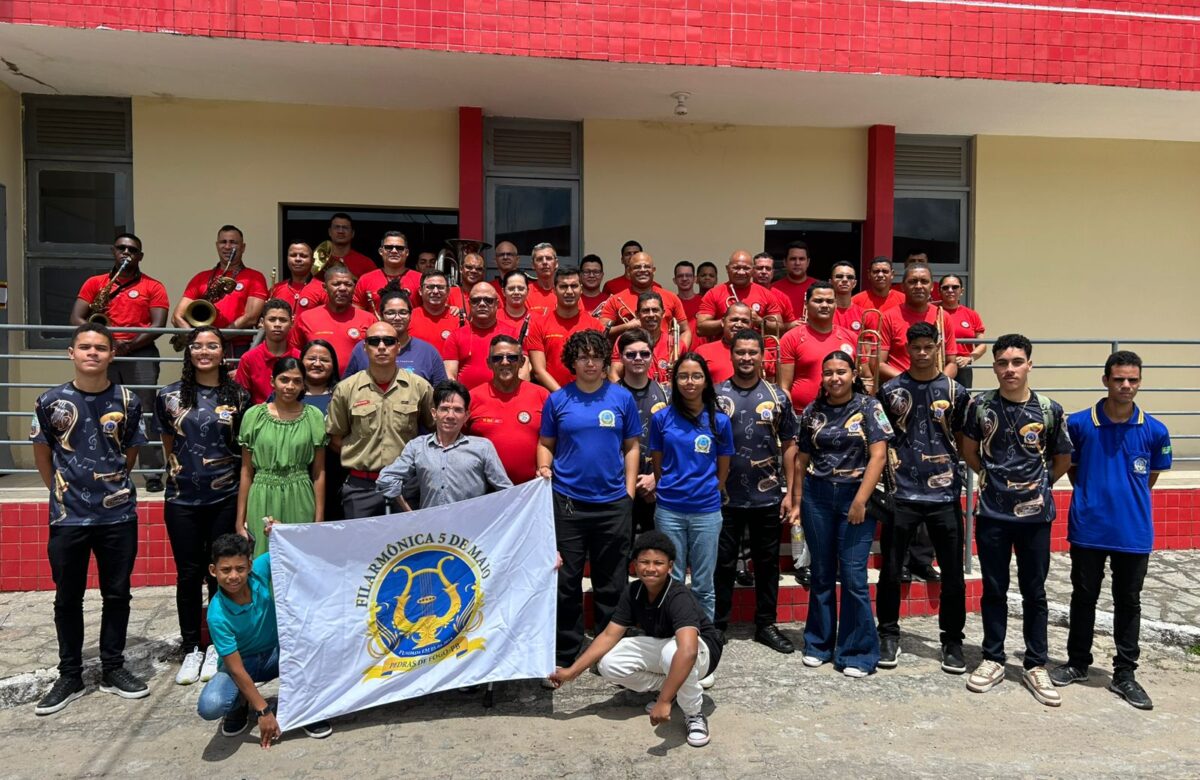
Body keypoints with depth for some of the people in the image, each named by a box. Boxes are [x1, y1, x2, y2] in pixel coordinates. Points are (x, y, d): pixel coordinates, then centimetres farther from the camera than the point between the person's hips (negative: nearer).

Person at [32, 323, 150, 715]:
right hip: (68, 517, 0)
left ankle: (113, 669, 24)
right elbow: (42, 456, 9)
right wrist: (64, 492, 8)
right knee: (68, 598, 10)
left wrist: (111, 487, 9)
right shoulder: (51, 401, -2)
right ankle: (69, 676, 23)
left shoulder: (127, 402, 0)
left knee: (117, 594, 9)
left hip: (118, 516, 1)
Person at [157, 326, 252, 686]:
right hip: (182, 499, 1)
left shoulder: (238, 397, 1)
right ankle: (191, 649, 19)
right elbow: (169, 444, 17)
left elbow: (246, 450, 6)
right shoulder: (169, 396, 4)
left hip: (225, 498, -1)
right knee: (188, 574, 6)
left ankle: (217, 647, 21)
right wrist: (180, 472, 13)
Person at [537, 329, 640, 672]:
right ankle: (565, 653, 20)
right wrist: (544, 468, -10)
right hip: (567, 501, 0)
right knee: (566, 580, 6)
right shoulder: (557, 399, 3)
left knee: (611, 581, 10)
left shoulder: (622, 398, 3)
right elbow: (546, 444, 9)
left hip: (613, 502, 0)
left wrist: (629, 491, 1)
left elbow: (631, 447, 6)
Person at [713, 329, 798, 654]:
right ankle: (717, 625, 20)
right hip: (724, 496, -1)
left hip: (768, 497, 2)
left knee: (768, 563, 12)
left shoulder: (777, 397, 3)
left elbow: (789, 446, 6)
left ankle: (766, 625, 25)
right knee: (723, 563, 8)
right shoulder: (716, 395, -1)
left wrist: (790, 492, 1)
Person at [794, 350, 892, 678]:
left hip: (856, 496, -3)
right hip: (817, 496, 3)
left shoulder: (869, 407, -2)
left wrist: (860, 500, -15)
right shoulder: (812, 412, 7)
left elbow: (878, 455, -10)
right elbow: (802, 459, 11)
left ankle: (857, 652, 8)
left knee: (853, 576, -4)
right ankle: (819, 644, 24)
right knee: (821, 574, 11)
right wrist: (797, 501, 9)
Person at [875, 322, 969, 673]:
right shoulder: (891, 390, 2)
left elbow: (964, 440, 10)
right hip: (901, 494, 0)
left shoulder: (956, 391, 3)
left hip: (945, 495, 1)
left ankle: (952, 641, 23)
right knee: (890, 571, 6)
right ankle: (889, 636, 23)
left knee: (953, 574, 7)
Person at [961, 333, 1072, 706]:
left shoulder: (1050, 410, -5)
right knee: (994, 590, 10)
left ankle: (1036, 666, 21)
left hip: (1035, 514, 0)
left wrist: (1037, 483, 6)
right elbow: (969, 451, 10)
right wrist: (994, 477, 8)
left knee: (1034, 592, 9)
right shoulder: (981, 406, -4)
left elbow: (1063, 460, 8)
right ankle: (993, 660, 22)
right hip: (991, 512, 0)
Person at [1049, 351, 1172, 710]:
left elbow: (1151, 477, 11)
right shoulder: (1079, 424, -8)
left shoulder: (1154, 431, -5)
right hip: (1087, 529, 0)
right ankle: (1077, 663, 29)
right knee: (1083, 597, 13)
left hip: (1133, 532, 1)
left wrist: (1127, 500, 10)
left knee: (1128, 603, 11)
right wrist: (1092, 496, 5)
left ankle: (1124, 674, 24)